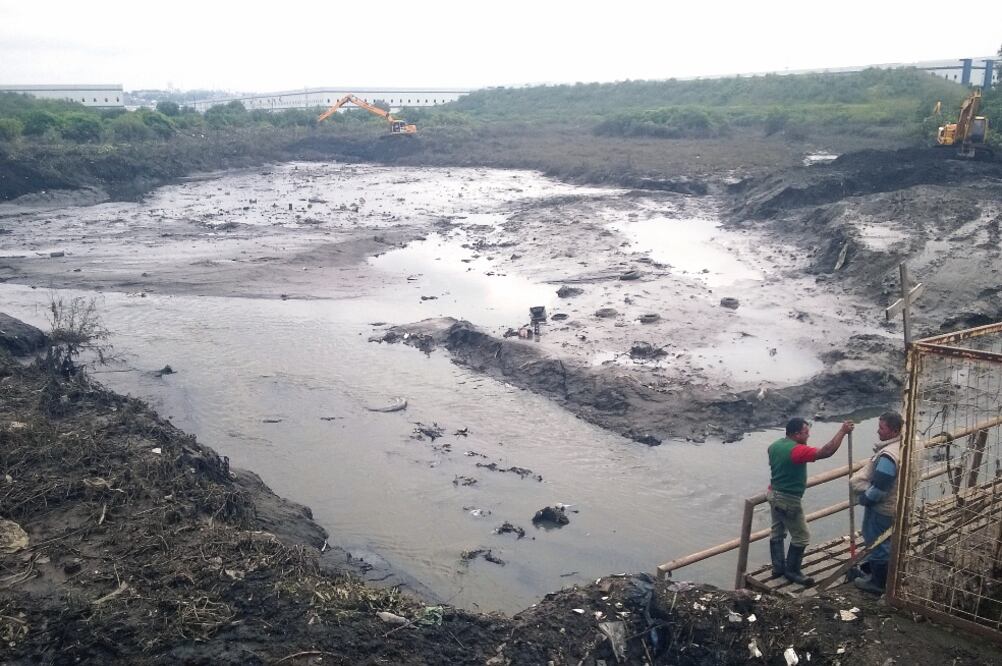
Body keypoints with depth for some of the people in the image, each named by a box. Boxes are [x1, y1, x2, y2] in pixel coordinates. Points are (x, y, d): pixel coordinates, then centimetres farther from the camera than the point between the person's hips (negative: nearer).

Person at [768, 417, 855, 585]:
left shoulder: (774, 446, 3)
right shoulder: (797, 450, -25)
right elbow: (826, 452, -32)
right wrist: (842, 431, -27)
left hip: (774, 495, 9)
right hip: (789, 500, -9)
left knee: (777, 532, 18)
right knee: (801, 537, 5)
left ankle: (778, 567, 26)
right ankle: (792, 571, 13)